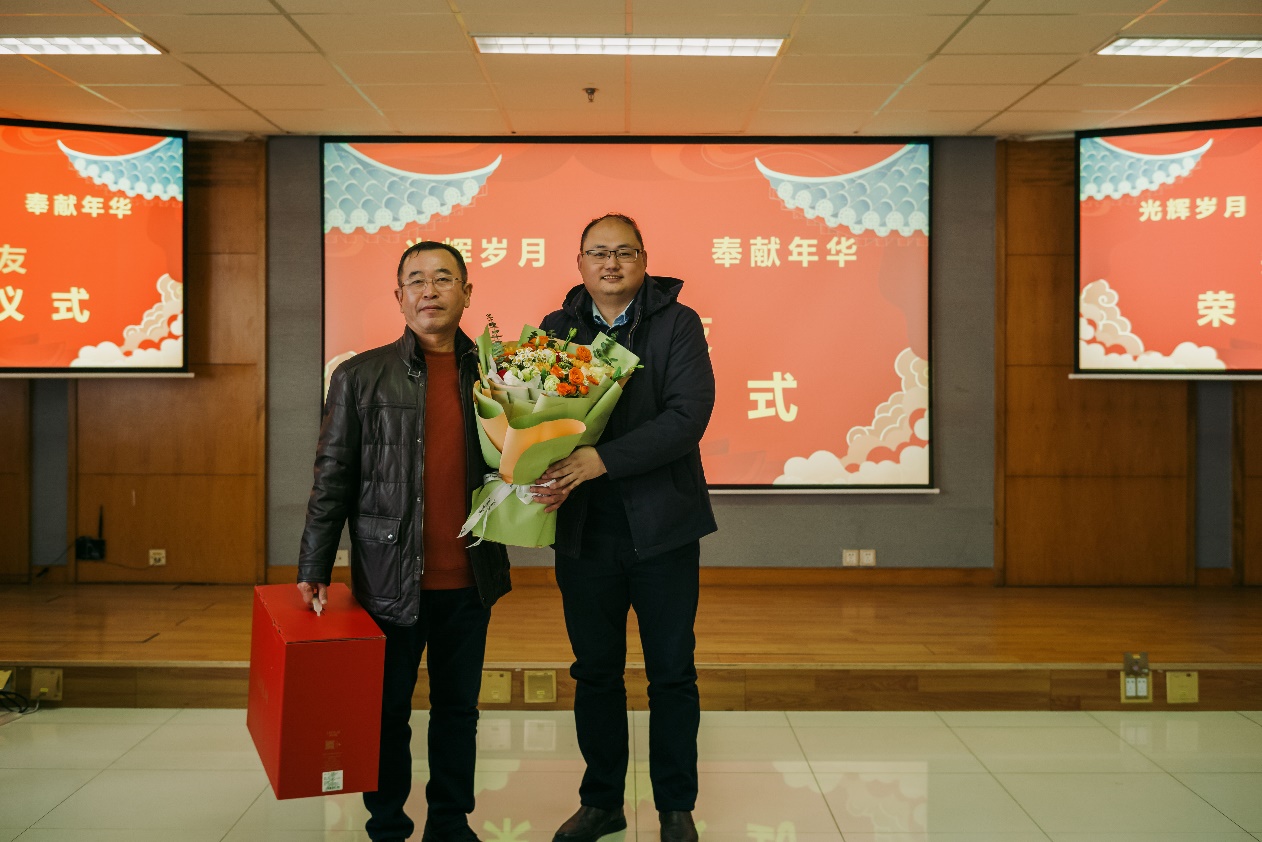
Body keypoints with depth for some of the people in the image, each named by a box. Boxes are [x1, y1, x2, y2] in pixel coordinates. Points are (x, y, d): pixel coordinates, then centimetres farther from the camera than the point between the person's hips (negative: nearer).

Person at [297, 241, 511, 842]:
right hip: (390, 580, -2)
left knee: (458, 707, 14)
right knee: (387, 709, 10)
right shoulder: (362, 377, -2)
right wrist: (313, 571, -4)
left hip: (469, 579, 2)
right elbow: (333, 478, -1)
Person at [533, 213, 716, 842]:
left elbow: (689, 414, -14)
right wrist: (545, 471, -19)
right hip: (584, 530, 3)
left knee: (672, 675, 6)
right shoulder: (554, 330, 7)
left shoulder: (677, 324, -2)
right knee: (595, 672, 12)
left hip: (662, 527, -2)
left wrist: (601, 459, -22)